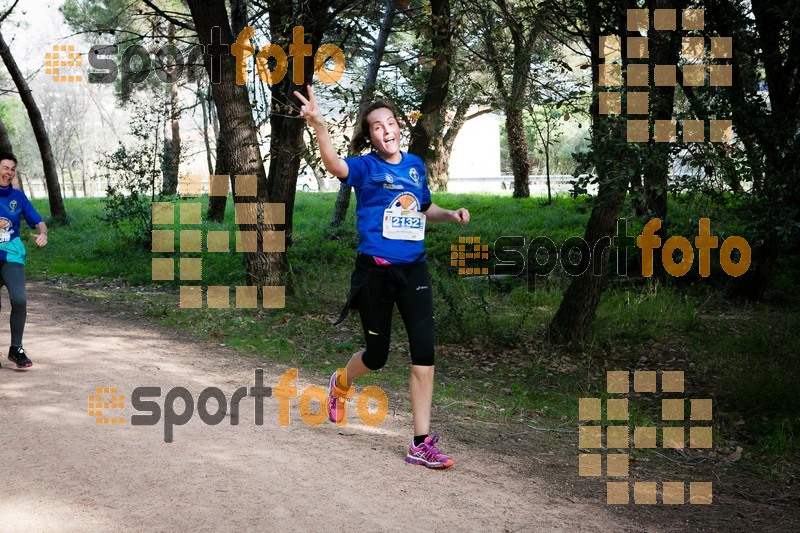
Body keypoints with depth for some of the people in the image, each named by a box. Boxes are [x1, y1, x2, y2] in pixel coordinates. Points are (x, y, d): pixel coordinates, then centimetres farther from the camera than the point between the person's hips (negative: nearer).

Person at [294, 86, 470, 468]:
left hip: (413, 268, 4)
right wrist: (319, 126, -48)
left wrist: (451, 215, 7)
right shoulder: (366, 167, -6)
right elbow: (335, 166, -31)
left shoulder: (415, 165, 10)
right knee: (377, 355, 8)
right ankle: (342, 383, 46)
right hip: (375, 270, -4)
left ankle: (422, 443, -2)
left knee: (424, 350, -8)